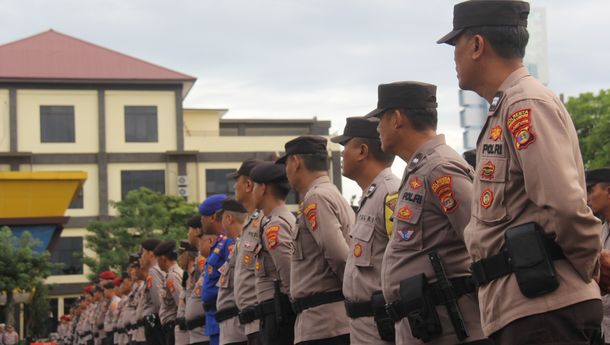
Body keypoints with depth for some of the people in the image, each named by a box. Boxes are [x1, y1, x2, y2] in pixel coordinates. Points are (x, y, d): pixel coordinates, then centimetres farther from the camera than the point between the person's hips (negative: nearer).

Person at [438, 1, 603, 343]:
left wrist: (590, 267, -8)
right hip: (520, 308, 10)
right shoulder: (505, 111, 21)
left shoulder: (526, 104, -11)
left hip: (541, 309, -10)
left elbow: (564, 204, -21)